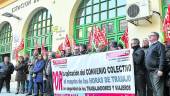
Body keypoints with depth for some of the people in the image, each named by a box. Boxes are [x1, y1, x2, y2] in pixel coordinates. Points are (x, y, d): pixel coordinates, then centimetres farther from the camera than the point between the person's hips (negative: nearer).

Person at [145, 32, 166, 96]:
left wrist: (160, 69, -23)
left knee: (158, 89, -9)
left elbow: (162, 58, -16)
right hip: (150, 71, 9)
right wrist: (148, 69, 15)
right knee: (154, 89, 13)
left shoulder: (159, 45, -6)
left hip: (156, 71, -9)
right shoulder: (150, 46, 20)